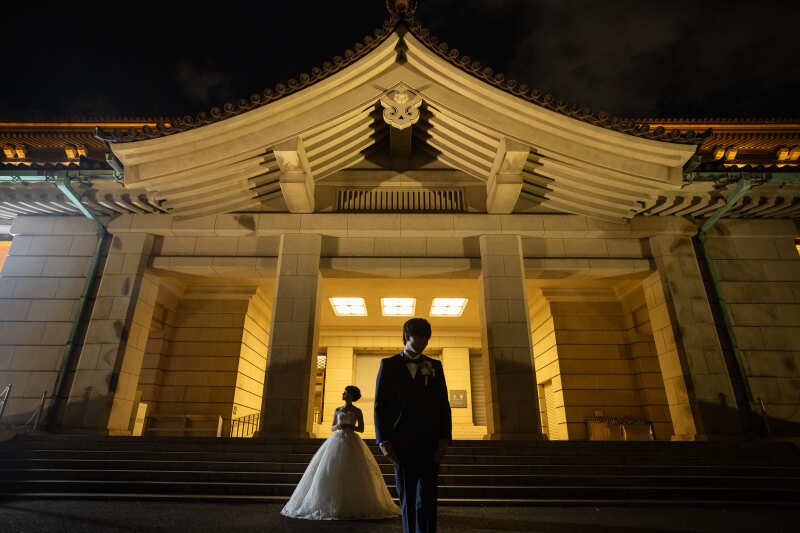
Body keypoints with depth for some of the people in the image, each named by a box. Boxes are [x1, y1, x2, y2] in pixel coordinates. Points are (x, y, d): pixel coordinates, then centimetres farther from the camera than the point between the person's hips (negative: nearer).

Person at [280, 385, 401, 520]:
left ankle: (353, 505, 3)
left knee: (352, 474, -7)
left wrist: (349, 426, -13)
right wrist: (337, 426, -9)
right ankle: (329, 504, 4)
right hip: (337, 441, 3)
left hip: (351, 442, -3)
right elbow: (332, 428, 14)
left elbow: (361, 429, 3)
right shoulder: (337, 410, 12)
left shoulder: (357, 411, 3)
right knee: (331, 472, -5)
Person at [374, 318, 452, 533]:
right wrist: (383, 442, -6)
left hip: (429, 444, 1)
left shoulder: (434, 366, 10)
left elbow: (443, 405, 7)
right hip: (401, 444, 0)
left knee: (426, 501, -2)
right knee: (407, 499, 9)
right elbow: (380, 405, 2)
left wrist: (444, 439, -4)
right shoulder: (389, 365, 5)